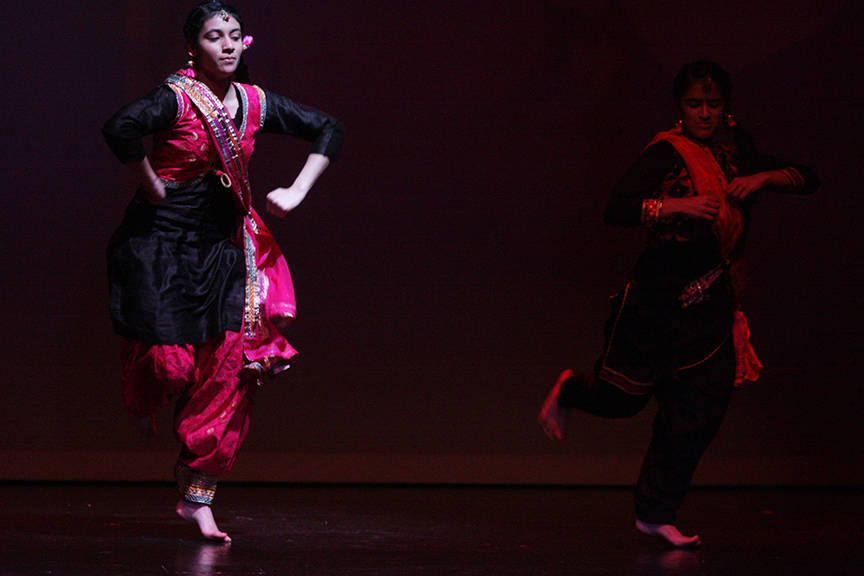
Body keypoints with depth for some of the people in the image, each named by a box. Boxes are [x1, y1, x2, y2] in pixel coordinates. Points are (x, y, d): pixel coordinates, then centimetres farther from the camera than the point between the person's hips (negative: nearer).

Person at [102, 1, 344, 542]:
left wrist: (298, 191, 5)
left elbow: (328, 129, 16)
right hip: (162, 244, -5)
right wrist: (153, 187, -20)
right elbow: (120, 129, -31)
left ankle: (199, 494, 5)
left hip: (224, 247, 5)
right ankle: (142, 396, 33)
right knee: (170, 364, -8)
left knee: (228, 367, -4)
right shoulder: (177, 98, -13)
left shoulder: (255, 103, 4)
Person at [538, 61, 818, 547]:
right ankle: (569, 391, 40)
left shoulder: (736, 148, 7)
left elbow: (809, 179, 8)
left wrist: (764, 177, -11)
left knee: (699, 413, 3)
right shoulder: (667, 154, -12)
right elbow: (616, 210, -23)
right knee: (623, 397, 5)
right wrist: (678, 205, -35)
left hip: (713, 302, 6)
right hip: (661, 293, -5)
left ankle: (657, 513, 15)